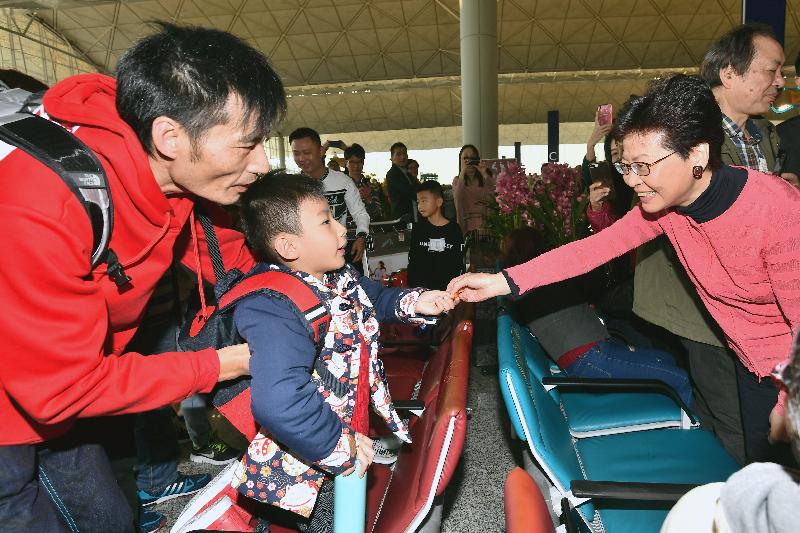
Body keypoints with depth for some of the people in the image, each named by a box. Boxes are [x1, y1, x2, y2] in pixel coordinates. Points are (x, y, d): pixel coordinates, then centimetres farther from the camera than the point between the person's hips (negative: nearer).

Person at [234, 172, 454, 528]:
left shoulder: (340, 277, -2)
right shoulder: (273, 311, -33)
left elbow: (375, 299, 21)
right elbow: (278, 403, -45)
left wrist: (413, 302, 1)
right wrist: (341, 450, -33)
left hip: (353, 438, 8)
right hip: (308, 465, -8)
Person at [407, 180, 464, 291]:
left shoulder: (454, 229, 0)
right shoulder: (418, 229, 4)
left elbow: (459, 265, 4)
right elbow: (412, 262, 7)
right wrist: (413, 289, -1)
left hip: (448, 289, -1)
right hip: (421, 289, 1)